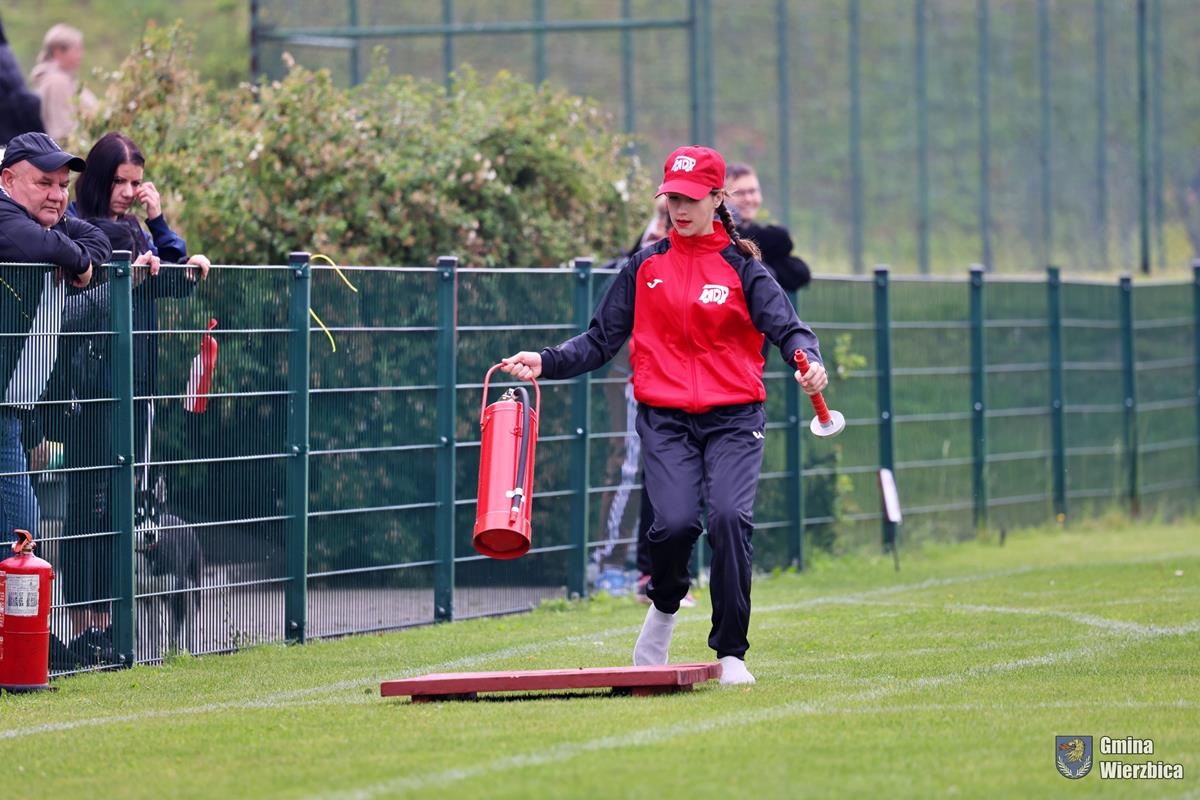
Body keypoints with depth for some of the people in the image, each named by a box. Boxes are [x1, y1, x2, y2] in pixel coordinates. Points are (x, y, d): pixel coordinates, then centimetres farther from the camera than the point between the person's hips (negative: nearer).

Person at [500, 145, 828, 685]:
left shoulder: (742, 268, 5)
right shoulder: (645, 267, 12)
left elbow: (786, 326, -8)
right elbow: (600, 341, 10)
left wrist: (808, 361, -31)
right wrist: (546, 363, -6)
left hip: (733, 417, -1)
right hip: (666, 419, 1)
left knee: (729, 517, -22)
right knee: (675, 522, -20)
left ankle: (731, 655, -12)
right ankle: (664, 607, 13)